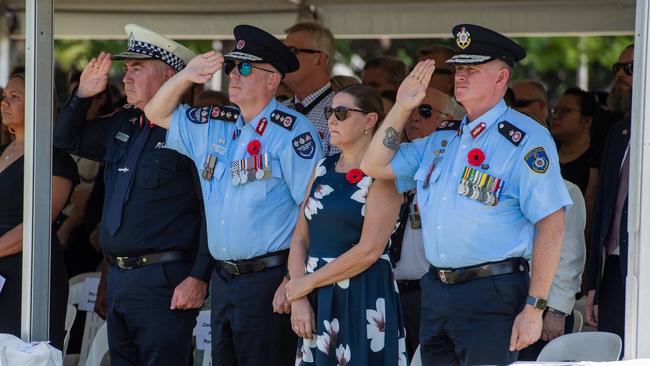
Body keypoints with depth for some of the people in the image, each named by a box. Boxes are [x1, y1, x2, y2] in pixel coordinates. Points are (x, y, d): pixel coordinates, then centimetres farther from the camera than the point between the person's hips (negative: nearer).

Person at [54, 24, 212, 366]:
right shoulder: (122, 125, 13)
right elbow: (65, 139, 27)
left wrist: (200, 277, -20)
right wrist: (83, 94, 10)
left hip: (164, 282, -8)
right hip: (117, 275, 8)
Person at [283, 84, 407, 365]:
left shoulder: (382, 175, -6)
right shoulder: (323, 170, 13)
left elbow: (369, 251, -15)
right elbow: (300, 238, 10)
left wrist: (306, 283, -10)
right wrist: (299, 299, -4)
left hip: (363, 298, -6)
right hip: (316, 301, 6)